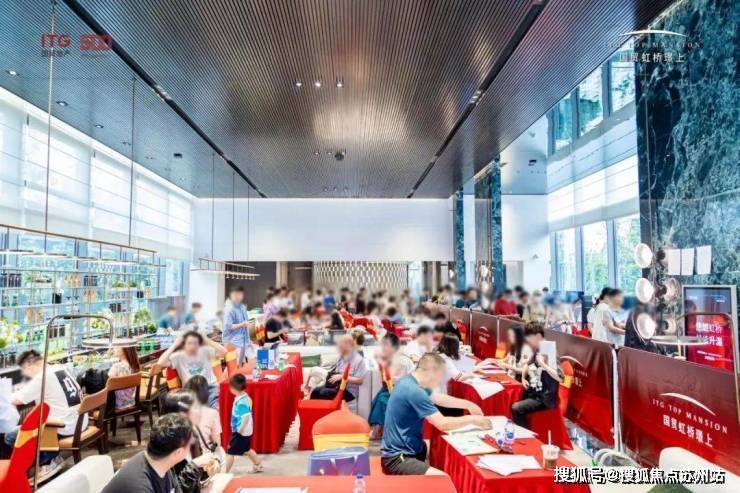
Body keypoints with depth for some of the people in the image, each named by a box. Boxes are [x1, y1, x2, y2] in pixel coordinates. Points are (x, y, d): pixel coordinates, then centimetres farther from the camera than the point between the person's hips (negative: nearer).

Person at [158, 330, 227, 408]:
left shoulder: (205, 351, 4)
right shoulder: (179, 356, 2)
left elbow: (223, 352, -6)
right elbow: (160, 363, -13)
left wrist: (207, 340, -5)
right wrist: (174, 345, -9)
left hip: (211, 387, 1)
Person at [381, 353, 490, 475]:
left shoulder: (411, 381, 4)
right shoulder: (414, 391, -27)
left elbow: (439, 399, 21)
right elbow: (442, 424, -23)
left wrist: (468, 404, 19)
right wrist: (472, 419, -9)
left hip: (406, 448, 11)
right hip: (397, 457, -11)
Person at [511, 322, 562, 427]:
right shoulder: (535, 353, 5)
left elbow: (560, 378, -29)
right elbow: (528, 365, 26)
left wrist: (543, 364, -31)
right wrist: (523, 378, 10)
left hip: (544, 399, -9)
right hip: (532, 393, 9)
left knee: (516, 408, -23)